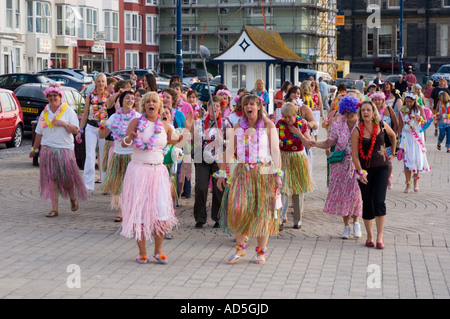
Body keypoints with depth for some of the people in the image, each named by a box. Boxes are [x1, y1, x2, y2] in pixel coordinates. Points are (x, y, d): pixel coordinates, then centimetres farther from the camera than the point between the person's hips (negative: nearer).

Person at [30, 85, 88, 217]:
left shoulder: (68, 110, 2)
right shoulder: (45, 112, 11)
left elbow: (75, 130, -4)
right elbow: (39, 133, 18)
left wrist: (64, 124, -18)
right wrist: (34, 149, 21)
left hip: (65, 149, -3)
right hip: (48, 149, 3)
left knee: (68, 177, -2)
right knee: (51, 179, -1)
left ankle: (73, 199, 27)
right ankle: (54, 208, 2)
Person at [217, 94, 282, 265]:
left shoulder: (268, 125, 1)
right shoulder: (238, 127, 11)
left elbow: (275, 151, -4)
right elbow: (229, 150, 12)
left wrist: (278, 174, -12)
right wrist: (221, 172, 8)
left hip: (263, 172, -2)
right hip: (242, 172, 3)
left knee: (262, 210, 0)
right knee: (238, 207, -9)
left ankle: (261, 251, 8)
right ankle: (240, 247, 5)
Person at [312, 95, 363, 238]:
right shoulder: (337, 125, 0)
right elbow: (328, 143, 1)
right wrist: (315, 144, -15)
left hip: (357, 164, -2)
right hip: (341, 164, 2)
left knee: (355, 193, -9)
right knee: (342, 193, 3)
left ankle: (356, 222, 15)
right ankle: (346, 225, 18)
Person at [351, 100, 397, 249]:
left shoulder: (382, 126, -2)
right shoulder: (357, 131, -8)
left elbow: (393, 135, 21)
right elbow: (354, 155, -8)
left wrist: (392, 153, 23)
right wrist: (360, 172, -18)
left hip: (381, 168, 1)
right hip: (365, 170, 0)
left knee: (379, 201, -10)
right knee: (367, 203, 3)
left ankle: (380, 236, -4)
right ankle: (369, 236, 16)